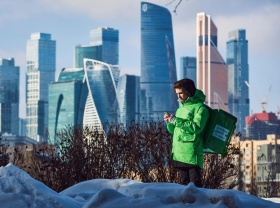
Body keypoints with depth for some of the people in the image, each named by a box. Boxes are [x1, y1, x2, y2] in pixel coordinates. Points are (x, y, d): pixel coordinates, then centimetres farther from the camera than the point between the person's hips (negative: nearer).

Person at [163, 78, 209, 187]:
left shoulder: (199, 107, -4)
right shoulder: (181, 108, 20)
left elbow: (197, 127, -19)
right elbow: (174, 130, 22)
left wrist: (175, 120, -18)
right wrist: (169, 122, 0)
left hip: (191, 153, -8)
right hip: (178, 153, 8)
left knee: (195, 183, -11)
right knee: (184, 182, 9)